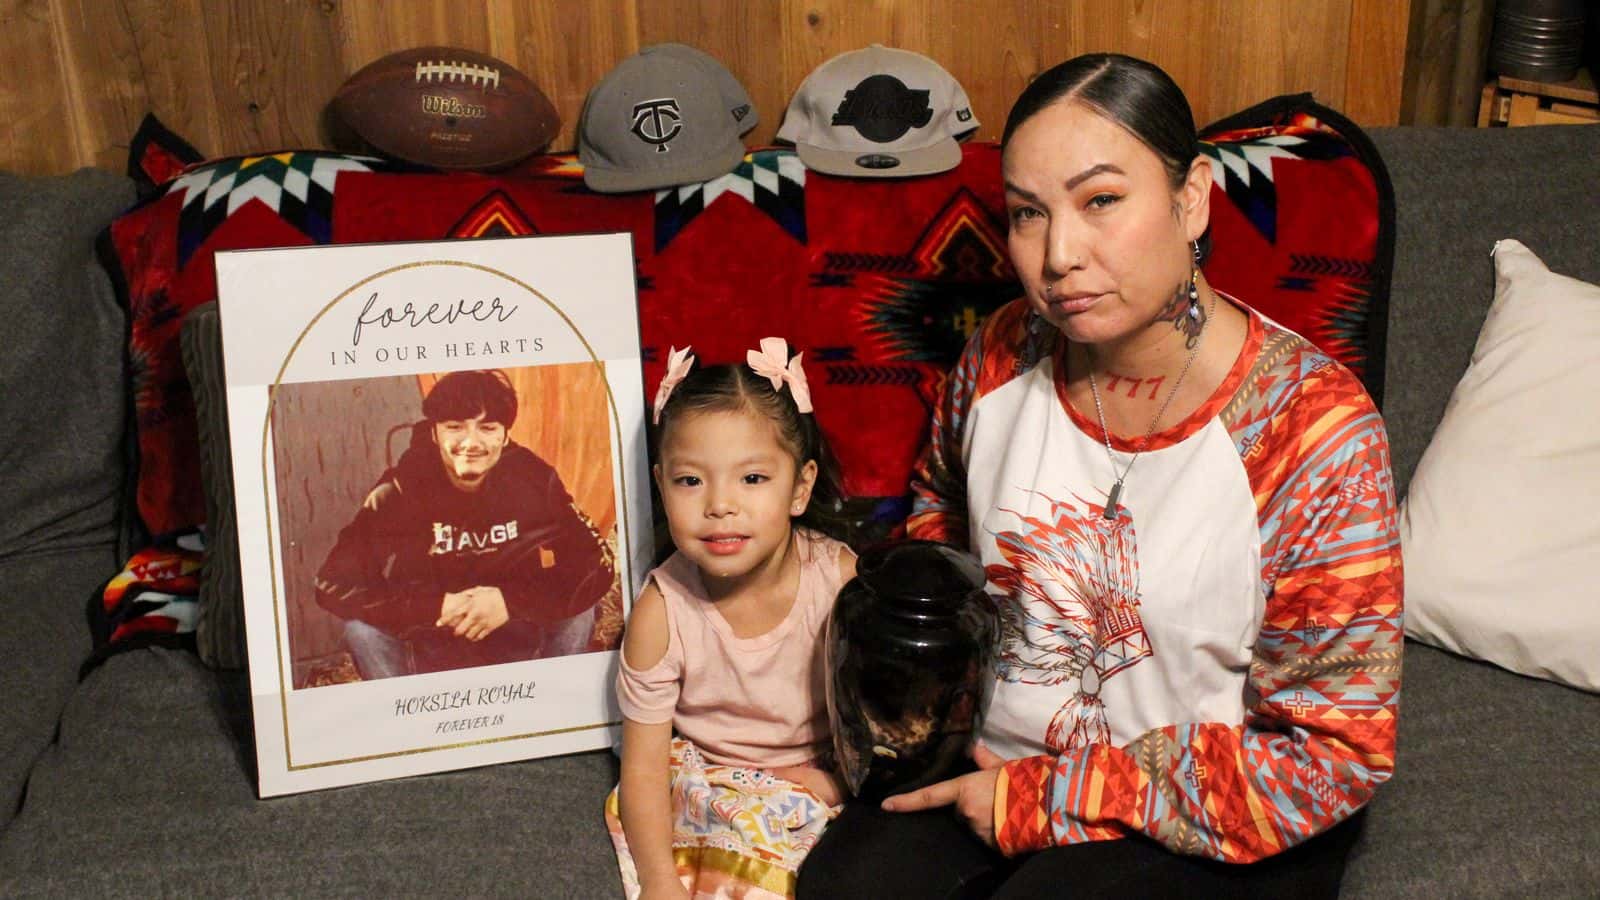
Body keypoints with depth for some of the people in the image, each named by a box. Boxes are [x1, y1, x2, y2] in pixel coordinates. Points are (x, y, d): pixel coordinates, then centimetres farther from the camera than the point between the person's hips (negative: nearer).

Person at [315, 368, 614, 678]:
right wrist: (434, 607, -30)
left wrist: (511, 600, -31)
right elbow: (333, 584, -21)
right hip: (427, 653, 0)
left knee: (577, 610, -23)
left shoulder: (535, 481, -15)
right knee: (361, 627, -25)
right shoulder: (396, 493, -17)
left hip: (516, 646, 1)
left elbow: (599, 565, -18)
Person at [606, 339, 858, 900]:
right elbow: (644, 765, -14)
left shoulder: (840, 577, -19)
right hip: (709, 781, -1)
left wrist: (841, 775, -15)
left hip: (823, 776, 1)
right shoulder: (661, 611, -19)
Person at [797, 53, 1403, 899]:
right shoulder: (1000, 356, -7)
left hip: (1196, 825, -3)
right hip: (994, 761, 4)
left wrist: (1054, 801, -17)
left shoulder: (1310, 427, -20)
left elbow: (1334, 753, -17)